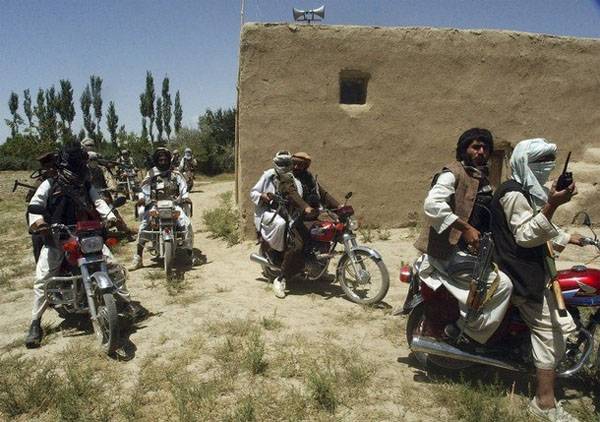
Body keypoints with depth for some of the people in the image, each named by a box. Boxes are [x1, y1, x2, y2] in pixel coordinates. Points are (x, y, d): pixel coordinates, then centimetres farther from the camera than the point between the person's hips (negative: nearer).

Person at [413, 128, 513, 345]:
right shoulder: (453, 173, -8)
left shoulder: (483, 180, 21)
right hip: (449, 250, -9)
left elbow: (486, 216, 31)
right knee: (501, 284, -18)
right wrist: (466, 228, -26)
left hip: (471, 248, 9)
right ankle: (467, 332, -4)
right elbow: (432, 204, -24)